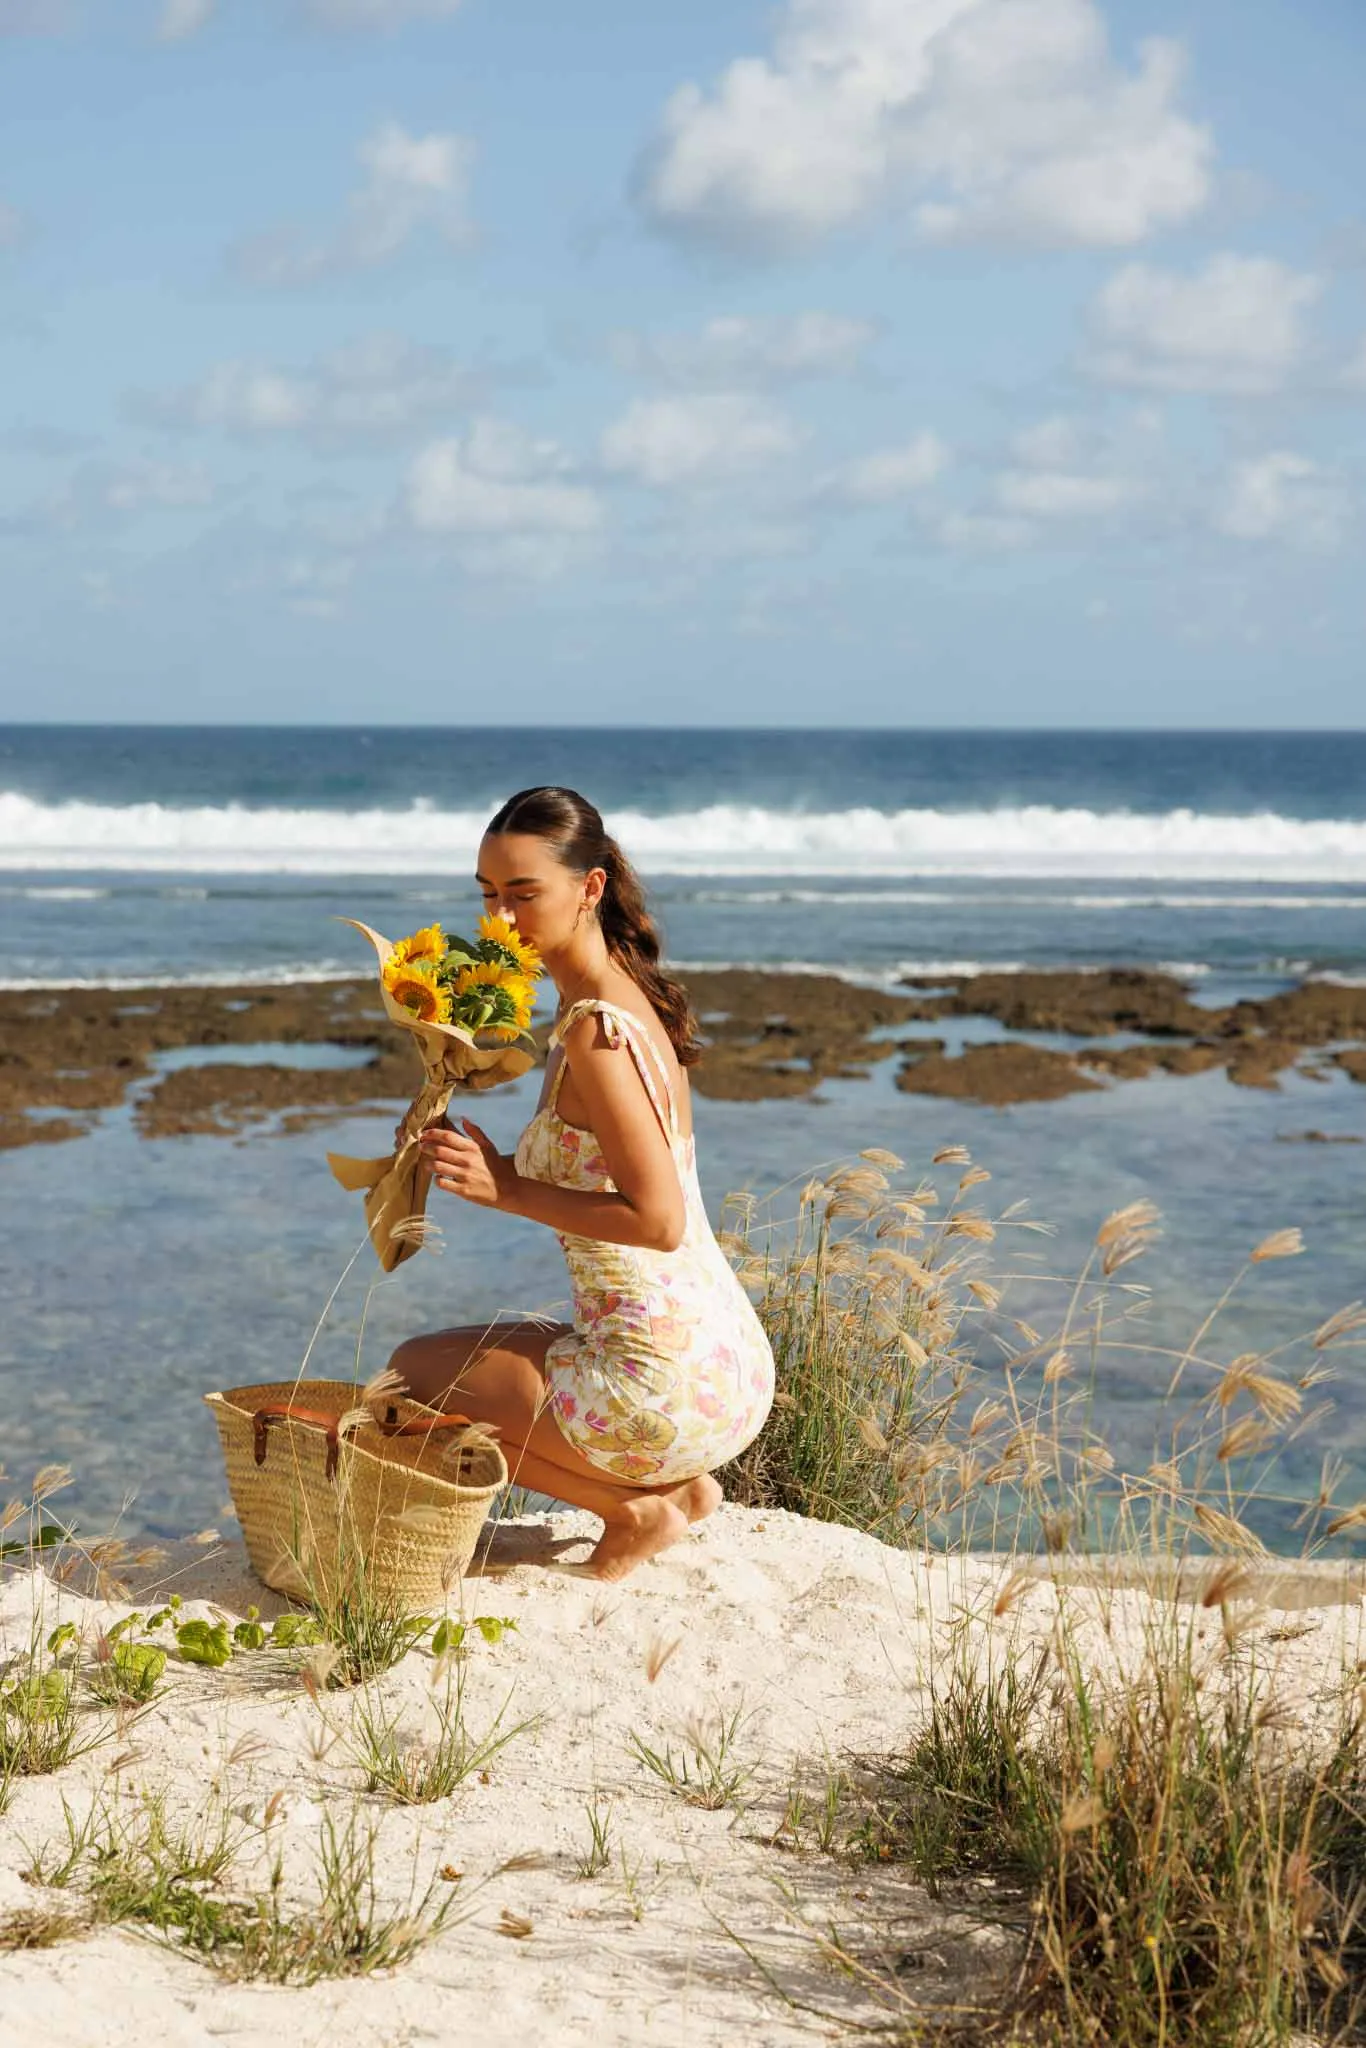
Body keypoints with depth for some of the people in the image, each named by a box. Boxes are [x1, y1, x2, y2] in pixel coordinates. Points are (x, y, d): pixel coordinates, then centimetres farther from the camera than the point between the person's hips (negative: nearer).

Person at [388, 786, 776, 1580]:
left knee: (415, 1373, 7)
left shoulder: (597, 1030, -19)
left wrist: (507, 1188, -17)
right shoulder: (632, 998, 10)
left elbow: (658, 1220, -23)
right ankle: (675, 1486, 15)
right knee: (465, 1354, 29)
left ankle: (634, 1506, 3)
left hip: (671, 1389, -10)